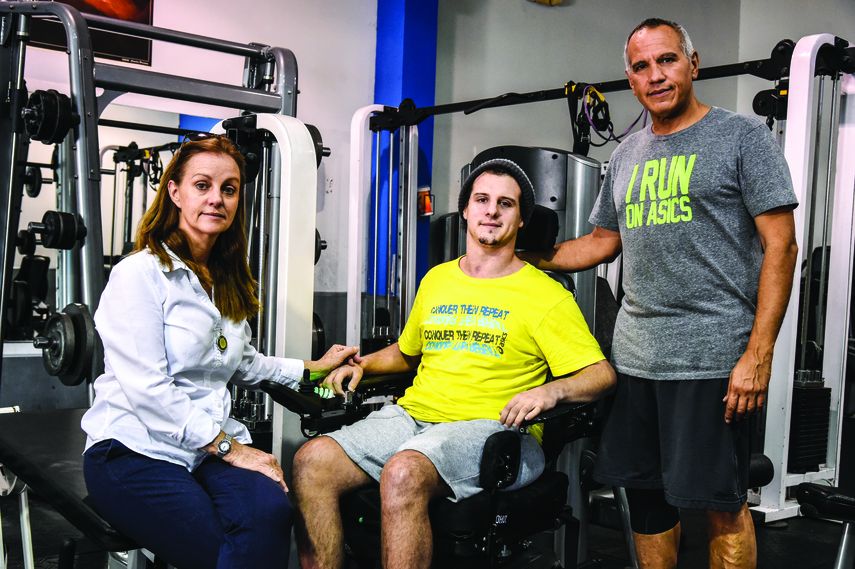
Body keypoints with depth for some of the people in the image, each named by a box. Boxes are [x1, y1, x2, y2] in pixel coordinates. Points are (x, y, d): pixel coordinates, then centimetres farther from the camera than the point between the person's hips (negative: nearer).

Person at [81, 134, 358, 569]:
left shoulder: (228, 282, 17)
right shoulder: (140, 273, -7)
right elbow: (147, 390, -16)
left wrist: (315, 367, 29)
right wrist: (229, 448, -15)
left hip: (213, 447, 6)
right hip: (134, 451, -5)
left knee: (271, 511, -28)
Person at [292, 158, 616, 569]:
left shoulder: (547, 295, 4)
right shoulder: (436, 279, 21)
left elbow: (602, 374, -2)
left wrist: (551, 391, -22)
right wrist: (363, 364, 16)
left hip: (493, 429, -5)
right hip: (412, 415, 6)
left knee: (402, 473, -36)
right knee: (312, 461, -20)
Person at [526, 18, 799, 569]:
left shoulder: (743, 137, -2)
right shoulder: (627, 154, 14)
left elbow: (779, 246, -7)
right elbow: (603, 241, 22)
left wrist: (759, 354, -14)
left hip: (711, 357, -5)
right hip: (634, 354, 6)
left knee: (721, 501, 3)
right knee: (645, 493, 13)